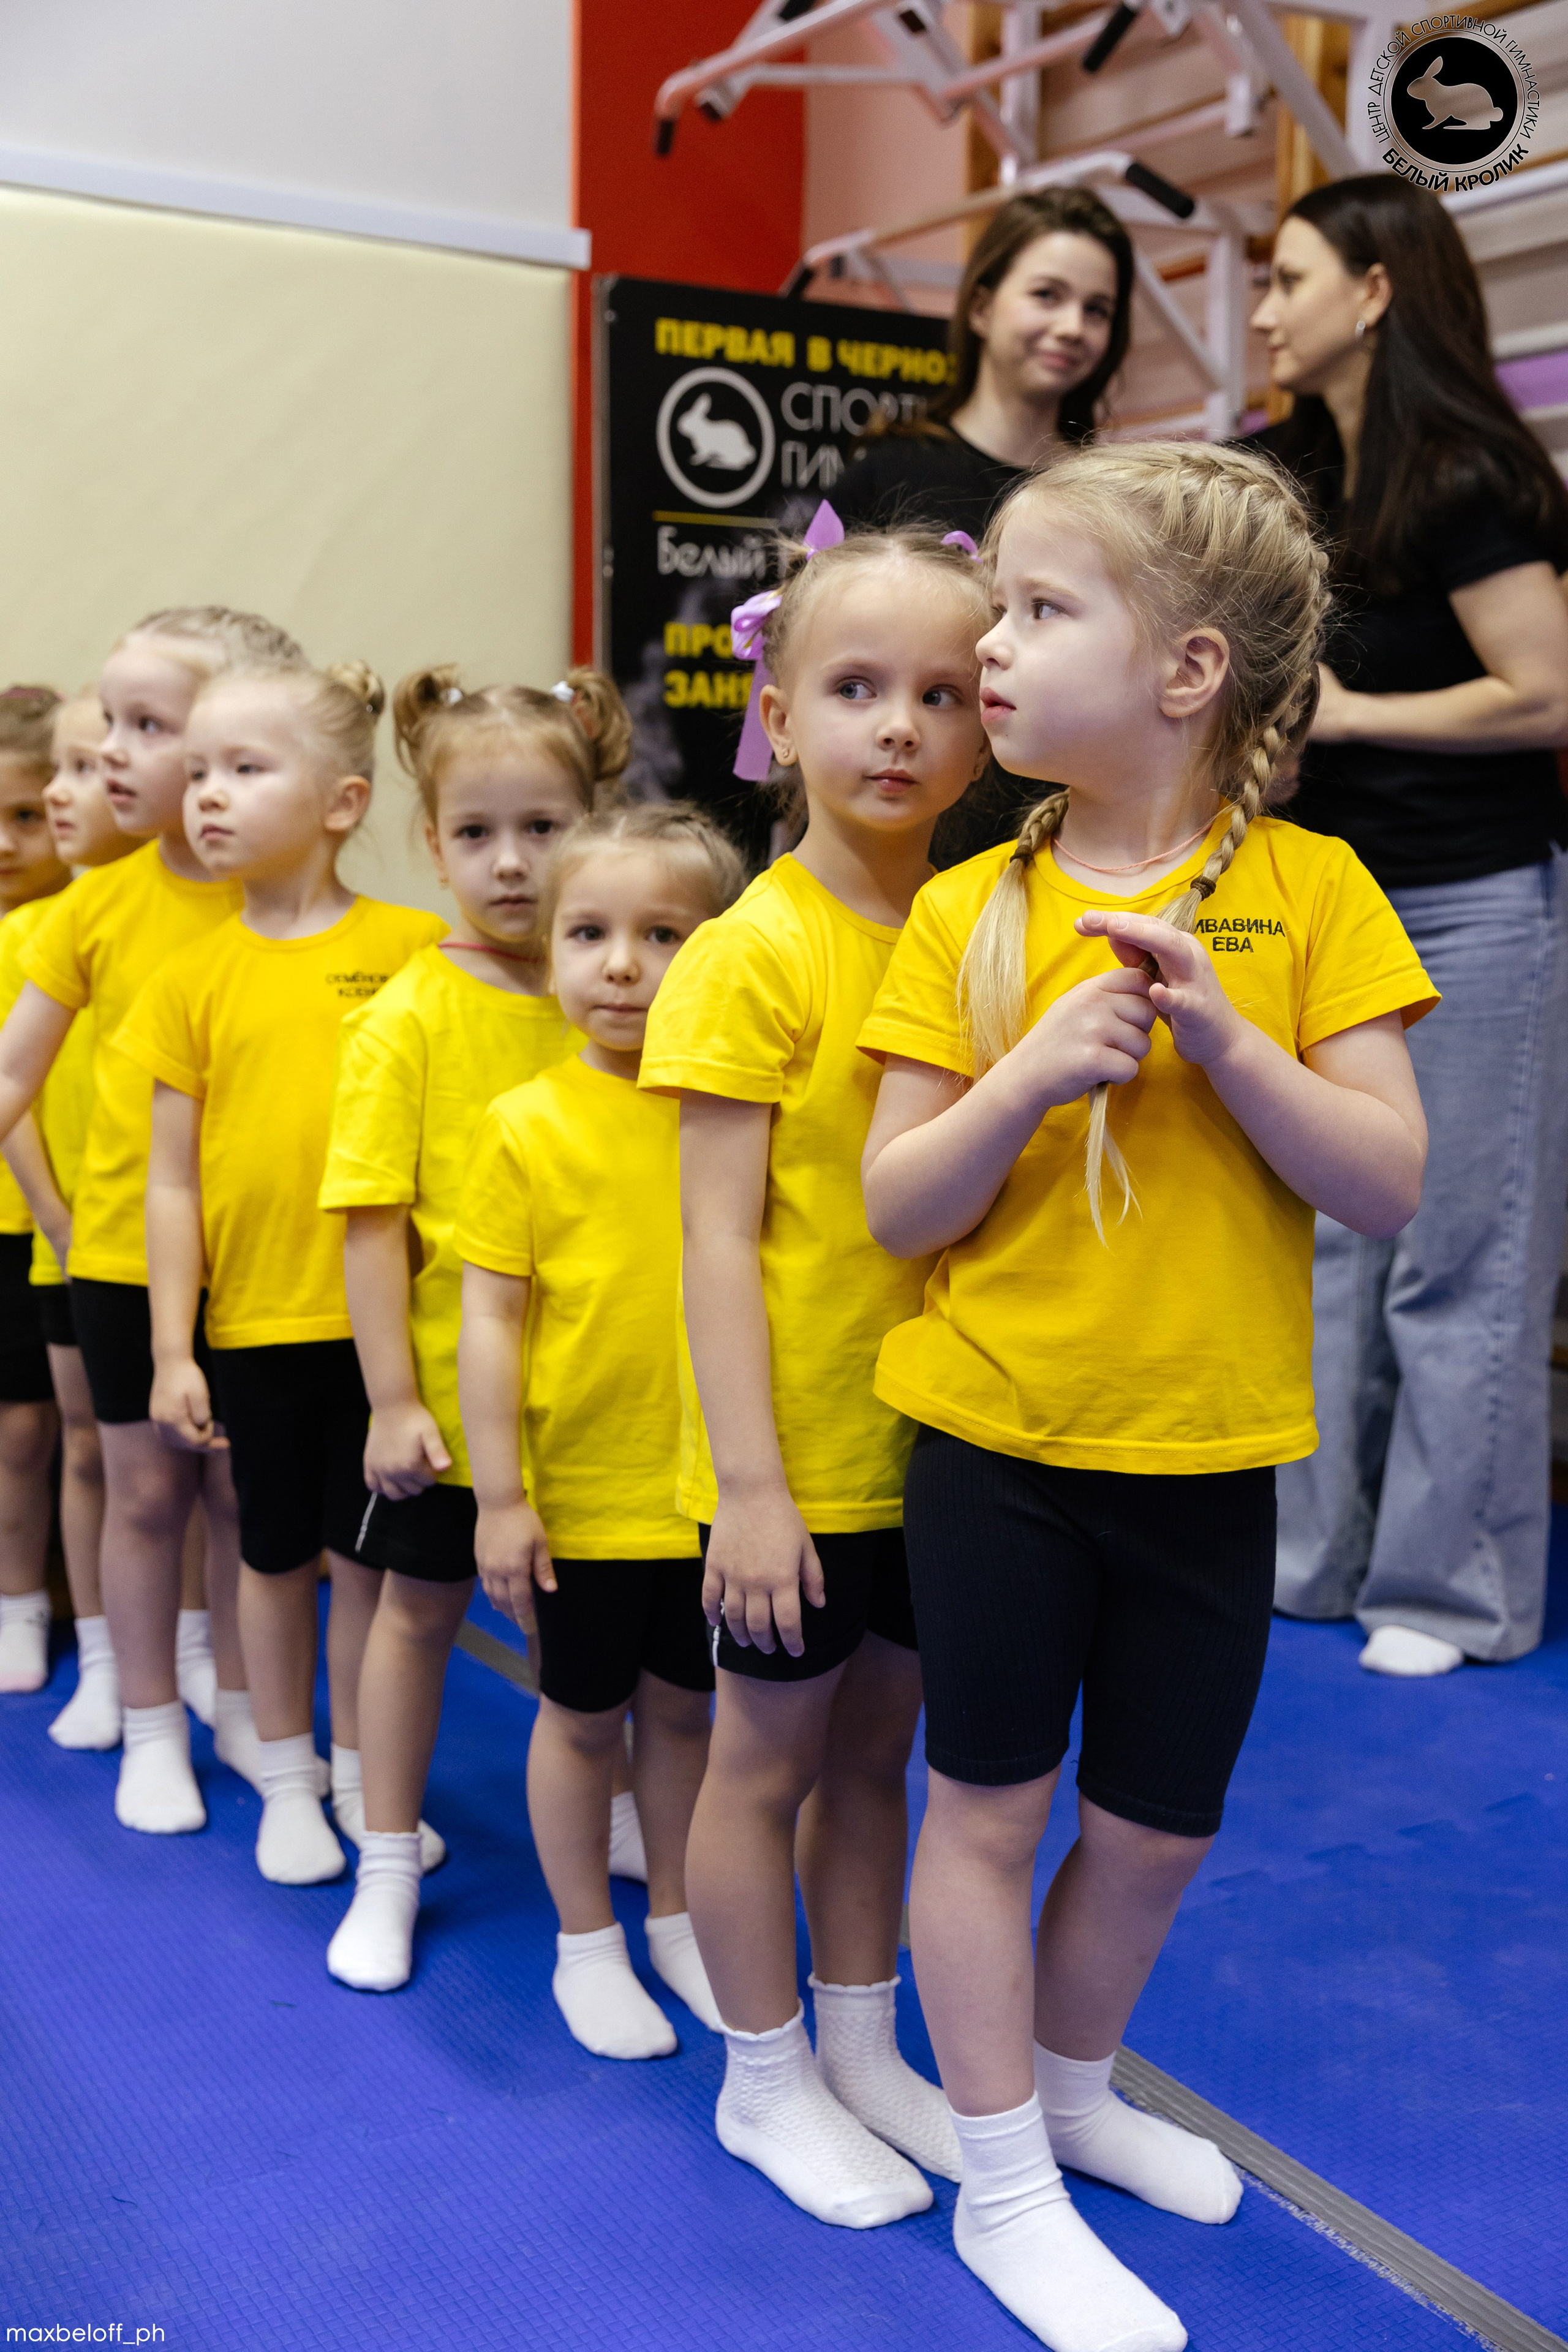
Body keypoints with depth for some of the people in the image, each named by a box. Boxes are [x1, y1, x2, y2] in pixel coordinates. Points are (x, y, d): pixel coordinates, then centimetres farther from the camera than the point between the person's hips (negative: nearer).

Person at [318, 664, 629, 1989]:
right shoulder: (407, 1018, -11)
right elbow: (372, 1221, -11)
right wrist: (392, 1398, -12)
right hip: (449, 1385, -2)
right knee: (420, 1609, 14)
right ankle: (387, 1867, 29)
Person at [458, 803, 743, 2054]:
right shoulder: (528, 1125, -10)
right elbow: (488, 1317, -7)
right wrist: (500, 1494, -9)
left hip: (713, 1486, 2)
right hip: (584, 1490, -2)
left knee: (688, 1706, 18)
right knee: (583, 1717, 14)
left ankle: (679, 1917, 39)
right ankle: (588, 1942, 34)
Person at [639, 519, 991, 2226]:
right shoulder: (754, 955, -14)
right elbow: (716, 1239, -15)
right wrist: (749, 1481, -16)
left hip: (937, 1444, 5)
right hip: (801, 1458, -5)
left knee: (876, 1749, 19)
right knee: (768, 1757, 11)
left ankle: (862, 2048, 38)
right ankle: (765, 2080, 31)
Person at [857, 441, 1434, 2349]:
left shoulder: (1309, 892, -5)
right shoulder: (969, 913, -4)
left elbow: (1391, 1186, -9)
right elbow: (897, 1209, -7)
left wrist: (1224, 1037, -22)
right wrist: (1037, 1071, -23)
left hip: (1210, 1448, 1)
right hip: (997, 1436, 0)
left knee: (1157, 1828, 14)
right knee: (989, 1803, 9)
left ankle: (1068, 2086, 43)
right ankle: (1003, 2189, 29)